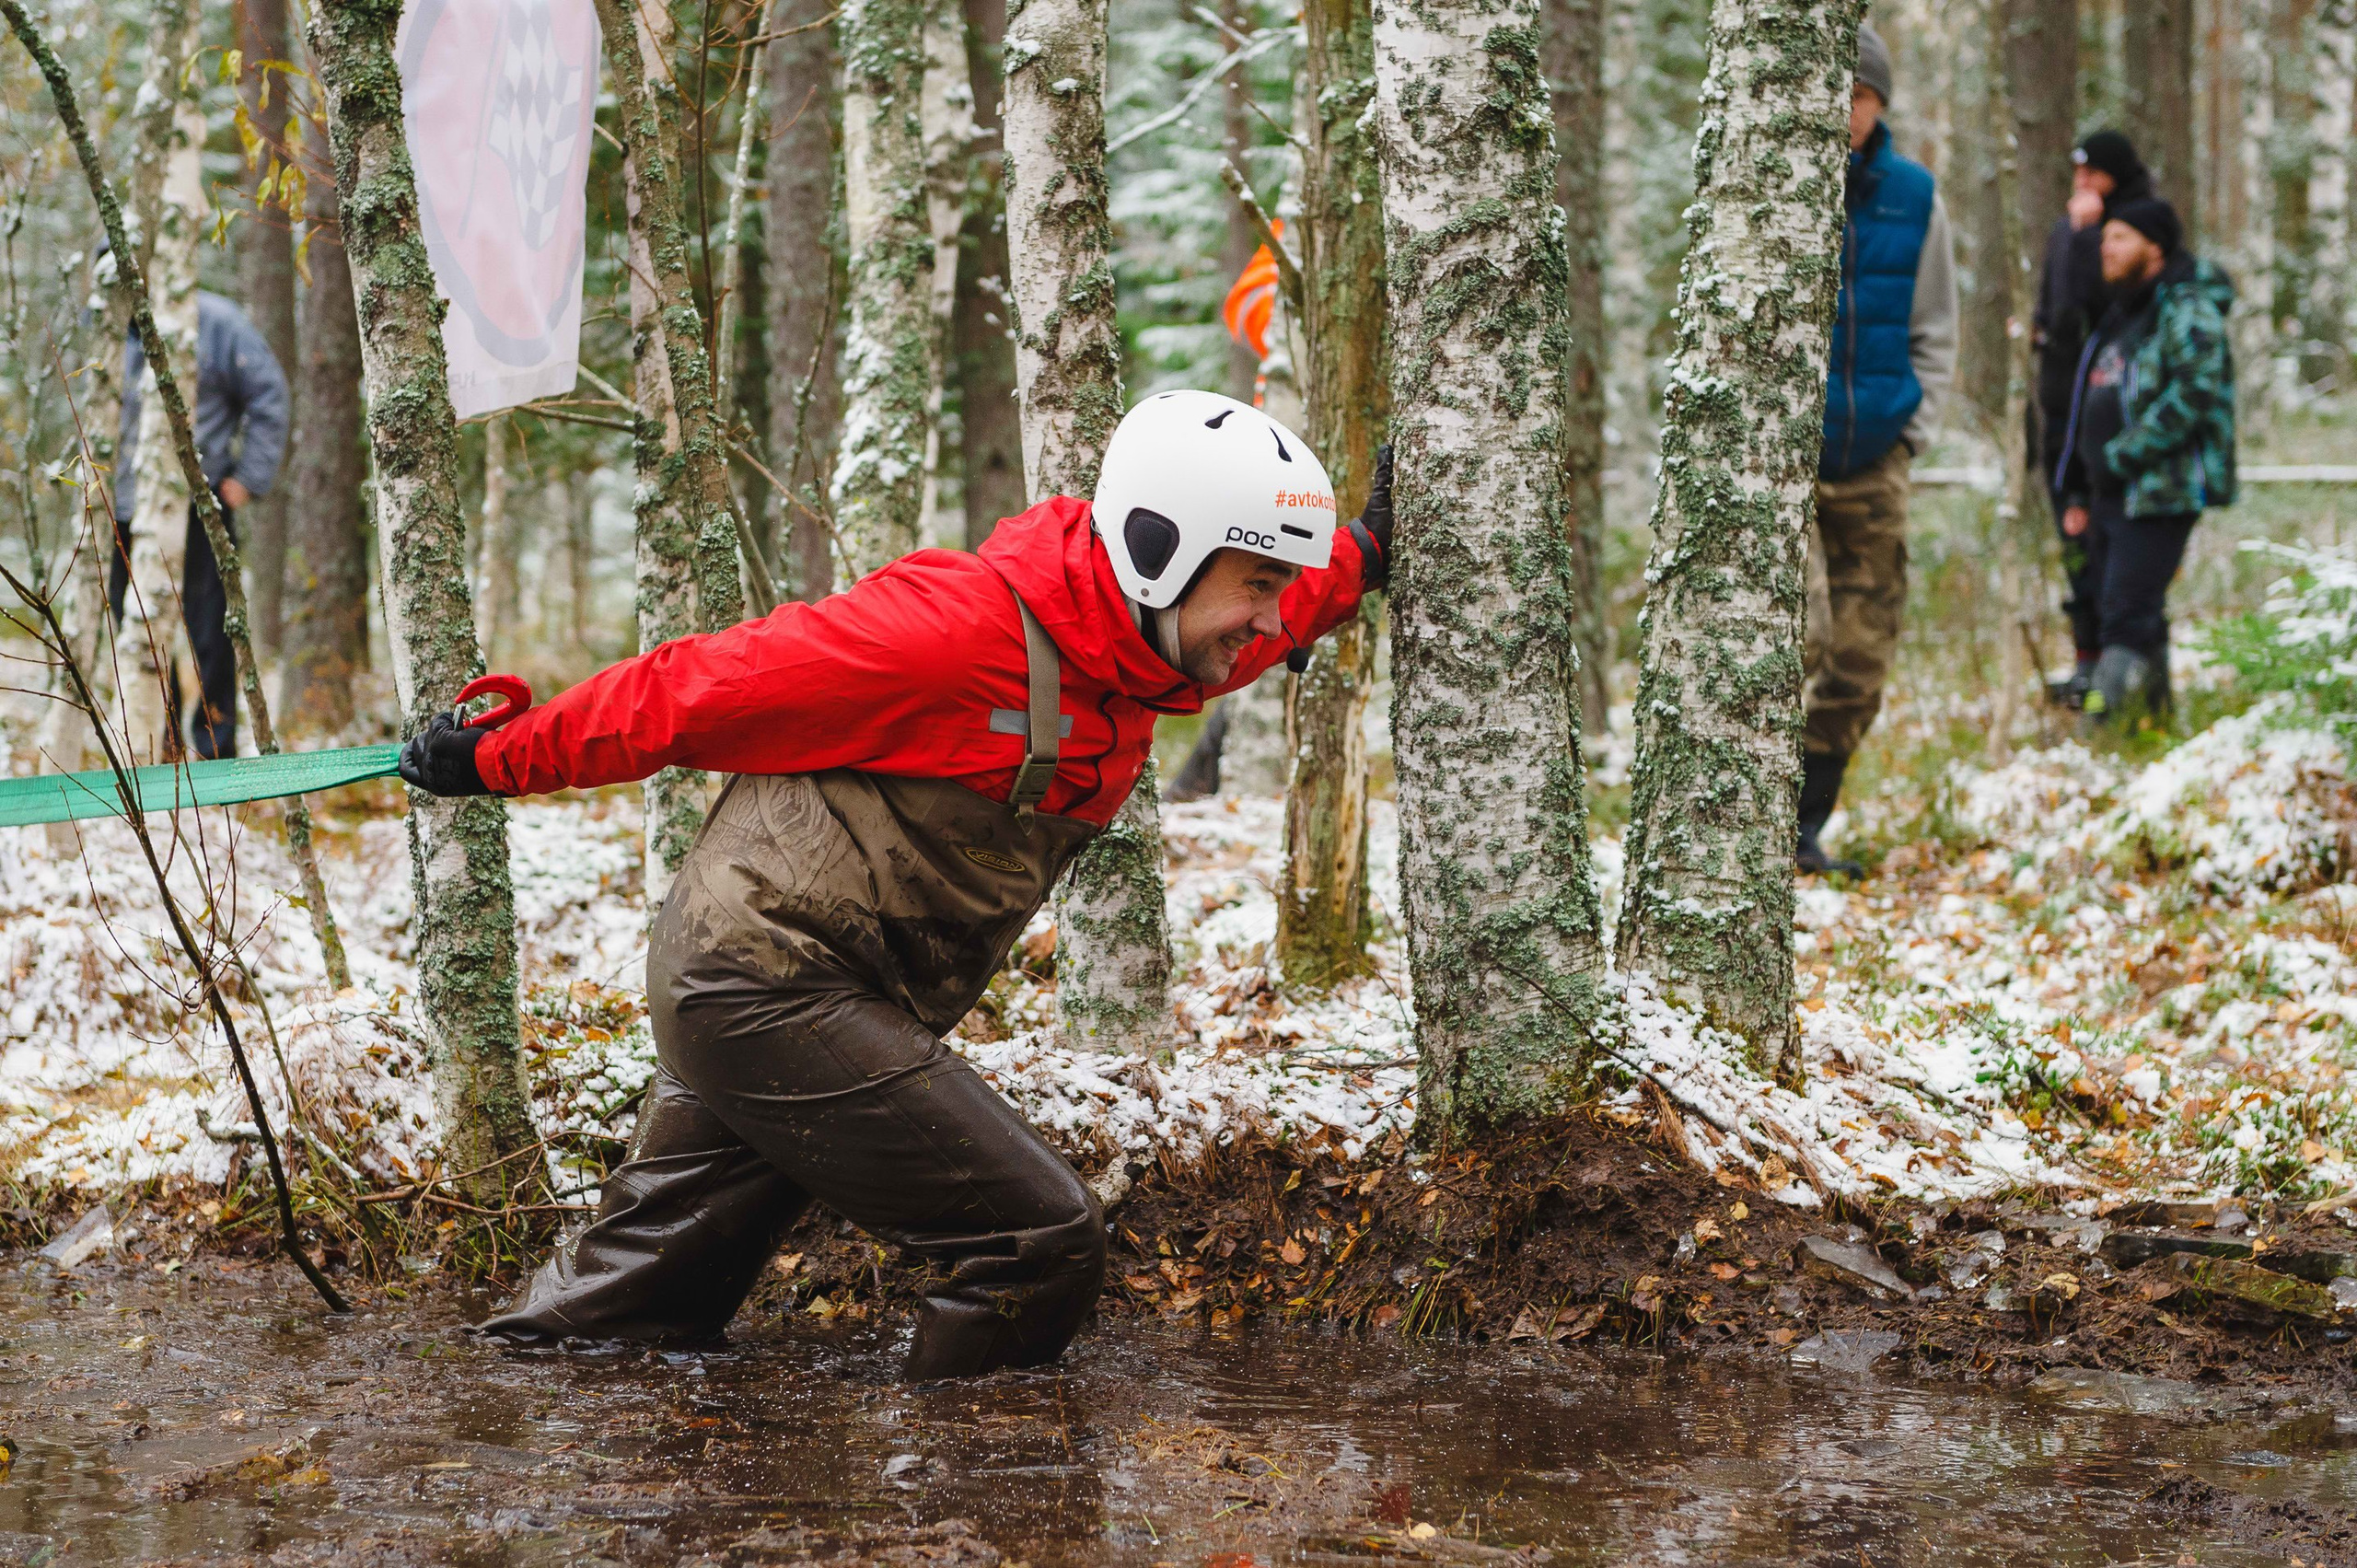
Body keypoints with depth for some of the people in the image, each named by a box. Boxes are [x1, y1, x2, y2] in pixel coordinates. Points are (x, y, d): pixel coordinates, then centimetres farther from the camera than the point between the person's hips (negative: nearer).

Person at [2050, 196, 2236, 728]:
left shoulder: (2187, 311, -10)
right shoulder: (2120, 316, 22)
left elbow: (2195, 393, -23)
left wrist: (2124, 456, -22)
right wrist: (2079, 494, 24)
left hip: (2160, 495, -10)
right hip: (2112, 495, 10)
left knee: (2128, 615, -16)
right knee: (2100, 607, 12)